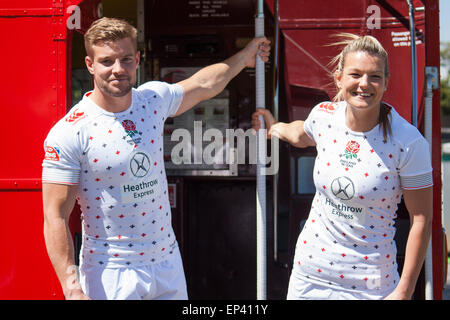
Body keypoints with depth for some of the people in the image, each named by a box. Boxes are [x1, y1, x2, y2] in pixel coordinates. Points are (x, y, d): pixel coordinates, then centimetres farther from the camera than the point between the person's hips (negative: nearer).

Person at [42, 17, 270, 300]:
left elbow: (204, 84, 23)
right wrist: (72, 290, -22)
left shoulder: (154, 99, 1)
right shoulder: (69, 133, -15)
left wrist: (244, 57, 35)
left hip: (167, 260, 5)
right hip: (111, 273, -5)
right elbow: (56, 218, -16)